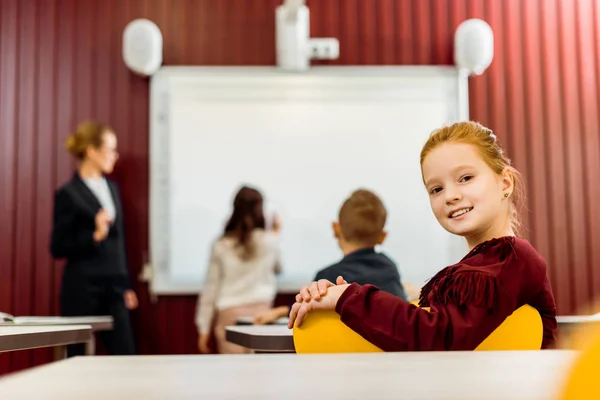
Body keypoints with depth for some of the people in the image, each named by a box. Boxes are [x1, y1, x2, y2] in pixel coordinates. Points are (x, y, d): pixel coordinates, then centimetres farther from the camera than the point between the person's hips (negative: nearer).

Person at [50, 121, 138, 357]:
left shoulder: (112, 188, 12)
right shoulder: (68, 194, -7)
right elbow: (58, 248, -8)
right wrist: (95, 236, -21)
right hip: (82, 290, -6)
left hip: (113, 287, 6)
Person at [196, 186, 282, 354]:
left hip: (229, 315, 1)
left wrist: (203, 328, 11)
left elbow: (210, 289, 4)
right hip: (259, 312, -1)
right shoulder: (269, 241, 2)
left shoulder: (221, 246, 2)